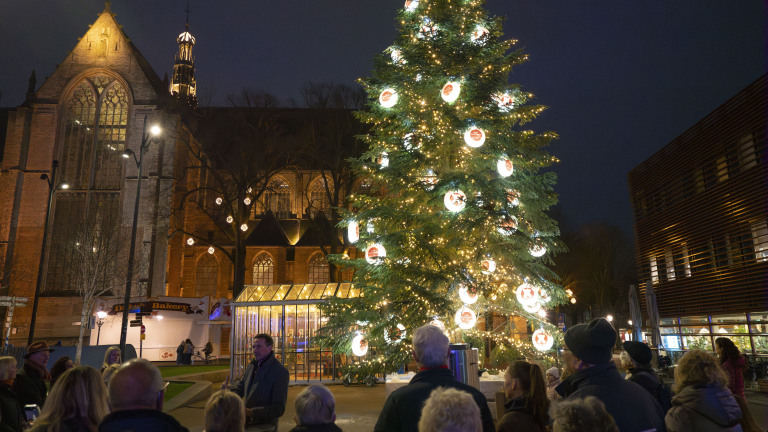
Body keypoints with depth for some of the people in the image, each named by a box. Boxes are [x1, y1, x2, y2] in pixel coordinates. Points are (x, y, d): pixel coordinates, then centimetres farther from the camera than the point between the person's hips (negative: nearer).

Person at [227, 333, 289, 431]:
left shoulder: (280, 372, -20)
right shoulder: (251, 366, 4)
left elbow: (278, 409, -22)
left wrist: (251, 412, -31)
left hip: (265, 427, -6)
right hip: (247, 423, 6)